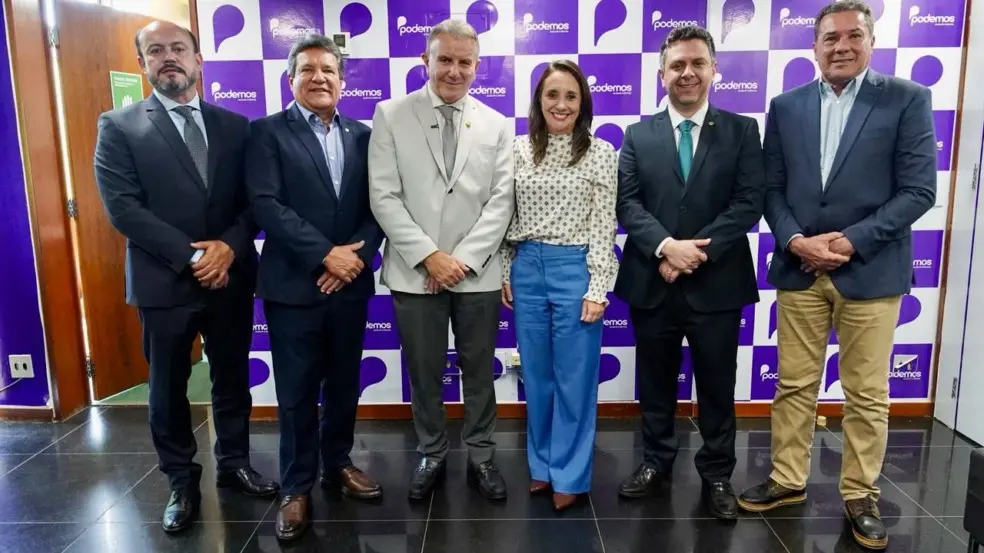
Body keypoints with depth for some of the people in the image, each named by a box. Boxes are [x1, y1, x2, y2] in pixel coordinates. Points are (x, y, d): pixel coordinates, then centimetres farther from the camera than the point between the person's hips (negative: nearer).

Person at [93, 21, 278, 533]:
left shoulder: (234, 125, 8)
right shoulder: (118, 126, -1)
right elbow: (122, 206, -10)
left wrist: (229, 246, -14)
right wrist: (191, 256, -17)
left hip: (231, 278, 3)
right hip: (164, 281, -2)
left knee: (232, 378, 14)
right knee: (168, 387, 10)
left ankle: (234, 463, 32)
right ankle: (181, 480, 27)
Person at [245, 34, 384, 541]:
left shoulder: (362, 135, 9)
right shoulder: (268, 132, -2)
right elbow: (266, 205, -13)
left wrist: (357, 255, -11)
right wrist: (325, 254, -17)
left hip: (349, 283, 4)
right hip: (293, 284, -3)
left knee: (343, 385, 15)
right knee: (297, 393, 6)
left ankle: (338, 465, 34)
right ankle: (297, 487, 22)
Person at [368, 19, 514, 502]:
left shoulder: (497, 124, 5)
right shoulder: (390, 115, 0)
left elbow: (501, 200, -1)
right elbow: (384, 197, -6)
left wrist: (463, 259, -11)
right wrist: (429, 256, -13)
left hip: (477, 273, 1)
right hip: (415, 273, -1)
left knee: (479, 371, 12)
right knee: (424, 374, 11)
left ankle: (481, 456, 29)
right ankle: (431, 455, 30)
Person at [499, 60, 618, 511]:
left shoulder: (600, 153, -4)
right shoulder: (518, 150, 4)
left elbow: (604, 226, -6)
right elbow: (508, 216, 9)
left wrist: (597, 288, -10)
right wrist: (505, 272, 7)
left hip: (575, 270, -3)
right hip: (527, 269, 4)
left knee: (574, 377, 6)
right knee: (536, 375, 14)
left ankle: (569, 475, 23)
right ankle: (543, 465, 32)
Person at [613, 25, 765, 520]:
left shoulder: (742, 131, 3)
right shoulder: (638, 135, 5)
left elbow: (750, 203, -7)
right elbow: (627, 204, -4)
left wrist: (698, 251, -17)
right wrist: (666, 247, -20)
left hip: (716, 284, -1)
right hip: (652, 283, 1)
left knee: (717, 387, 10)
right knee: (655, 383, 15)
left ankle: (717, 475, 29)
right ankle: (656, 461, 34)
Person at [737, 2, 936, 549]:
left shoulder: (907, 98, -2)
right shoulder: (786, 106, 7)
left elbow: (919, 190, -7)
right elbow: (772, 190, 6)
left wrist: (851, 241, -15)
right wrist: (795, 241, -11)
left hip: (871, 270, -2)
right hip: (799, 269, 3)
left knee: (868, 394, 8)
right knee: (794, 384, 11)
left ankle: (860, 494, 25)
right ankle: (788, 480, 28)